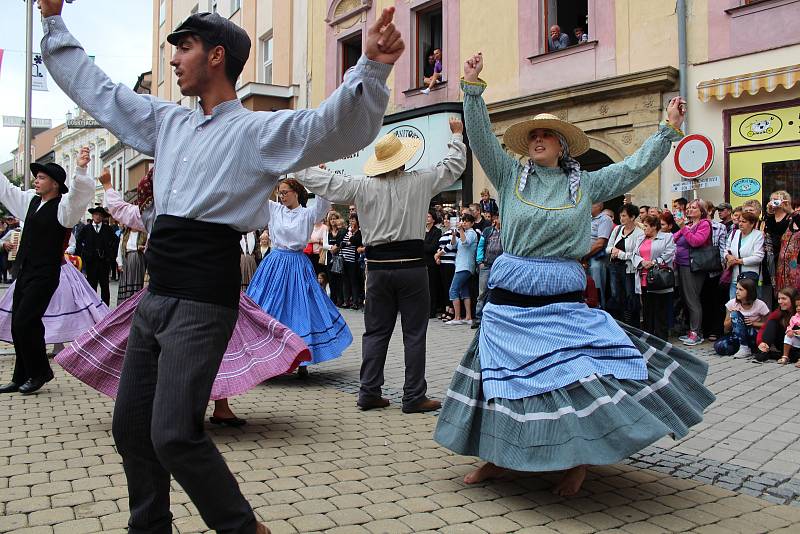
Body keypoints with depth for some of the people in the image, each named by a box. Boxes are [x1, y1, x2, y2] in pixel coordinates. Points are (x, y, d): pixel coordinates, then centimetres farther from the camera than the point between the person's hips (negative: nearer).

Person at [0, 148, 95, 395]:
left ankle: (40, 372, 10)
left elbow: (81, 192, -29)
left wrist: (81, 168, -46)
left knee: (24, 323, -11)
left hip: (45, 275, -8)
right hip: (24, 272, 8)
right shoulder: (31, 199, 13)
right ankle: (22, 377, 24)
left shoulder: (63, 206, -10)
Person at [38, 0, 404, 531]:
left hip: (203, 302, -8)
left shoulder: (259, 130, -6)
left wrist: (372, 68, -37)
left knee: (174, 435, -11)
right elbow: (98, 90, 28)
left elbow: (335, 125, -20)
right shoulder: (170, 122, 16)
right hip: (156, 295, 8)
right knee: (131, 427, 14)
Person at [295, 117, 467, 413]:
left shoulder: (363, 186, -1)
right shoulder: (419, 181, -3)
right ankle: (414, 397, 8)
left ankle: (369, 392, 16)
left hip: (378, 267, 3)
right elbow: (453, 166, 10)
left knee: (376, 331, 12)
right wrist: (457, 136, 26)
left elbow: (325, 182, 5)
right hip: (411, 265, -2)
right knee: (414, 333, 4)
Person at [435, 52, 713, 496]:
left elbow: (635, 167, 8)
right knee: (502, 376, 6)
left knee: (579, 376, -7)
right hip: (510, 298, 1)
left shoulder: (584, 185, 8)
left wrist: (669, 129, 4)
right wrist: (474, 88, -11)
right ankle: (499, 457, 23)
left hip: (564, 301, 0)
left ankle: (579, 459, 15)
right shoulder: (511, 177, 6)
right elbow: (481, 137, -2)